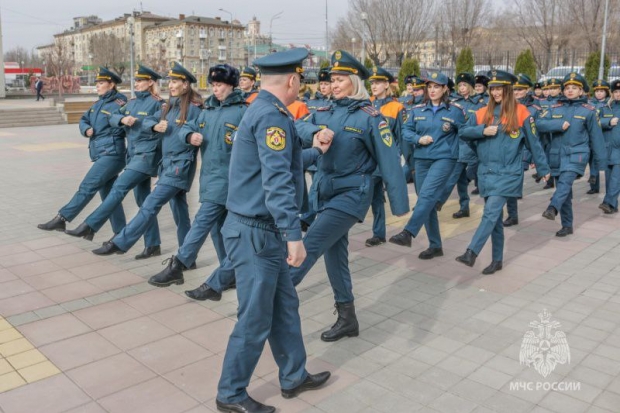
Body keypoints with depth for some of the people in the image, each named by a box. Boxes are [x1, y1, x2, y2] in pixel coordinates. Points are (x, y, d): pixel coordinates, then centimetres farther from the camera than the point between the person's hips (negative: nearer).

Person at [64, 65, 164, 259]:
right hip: (134, 155, 9)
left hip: (147, 155, -9)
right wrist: (122, 119, -11)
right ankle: (153, 245, 12)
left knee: (119, 188, -14)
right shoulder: (132, 102, 15)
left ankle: (90, 226, -8)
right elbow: (113, 117, 9)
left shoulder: (157, 104, -6)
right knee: (143, 200, 8)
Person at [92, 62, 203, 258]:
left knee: (150, 205, -9)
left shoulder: (194, 109, -10)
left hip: (180, 166, -8)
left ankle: (119, 243, -4)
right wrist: (155, 126, -4)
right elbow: (147, 120, 15)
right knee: (180, 212, 11)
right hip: (167, 163, 8)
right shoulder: (169, 106, 13)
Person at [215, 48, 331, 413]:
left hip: (264, 232, 10)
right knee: (255, 319, 3)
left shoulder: (265, 110, 13)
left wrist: (316, 152, 36)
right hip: (255, 233, -10)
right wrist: (294, 235, -31)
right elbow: (277, 181, -28)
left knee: (285, 306, 19)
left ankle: (294, 376, 35)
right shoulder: (272, 115, -19)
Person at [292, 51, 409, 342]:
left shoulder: (369, 117, -9)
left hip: (352, 194, -7)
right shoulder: (325, 112, 8)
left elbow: (389, 161, -10)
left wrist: (399, 205, -10)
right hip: (325, 192, 7)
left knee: (309, 246, -16)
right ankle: (347, 319, 26)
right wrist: (316, 132, -32)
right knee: (335, 254, 12)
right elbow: (299, 127, -9)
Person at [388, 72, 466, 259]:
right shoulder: (418, 110, 8)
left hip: (444, 158, -4)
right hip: (421, 159, 4)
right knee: (428, 201, 6)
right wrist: (418, 139, -8)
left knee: (427, 195, -23)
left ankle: (408, 233, -27)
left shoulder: (455, 110, 0)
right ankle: (435, 245, 15)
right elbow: (406, 131, 9)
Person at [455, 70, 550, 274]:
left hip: (508, 173, -4)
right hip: (486, 172, 4)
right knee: (495, 217, 10)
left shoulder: (520, 112, -2)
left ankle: (471, 252, -23)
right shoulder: (483, 112, 8)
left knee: (491, 213, -18)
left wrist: (543, 169, 9)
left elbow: (533, 142, 3)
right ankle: (497, 260, 18)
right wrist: (483, 131, -11)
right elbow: (463, 132, 6)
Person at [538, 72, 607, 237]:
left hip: (577, 154, -3)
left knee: (565, 182, -29)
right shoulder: (555, 108, 7)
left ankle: (552, 208, -49)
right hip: (557, 154, 3)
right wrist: (560, 124, -19)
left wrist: (600, 160, 4)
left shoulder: (588, 110, 0)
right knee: (564, 189, 9)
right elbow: (540, 123, -7)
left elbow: (596, 136, 3)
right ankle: (567, 225, 18)